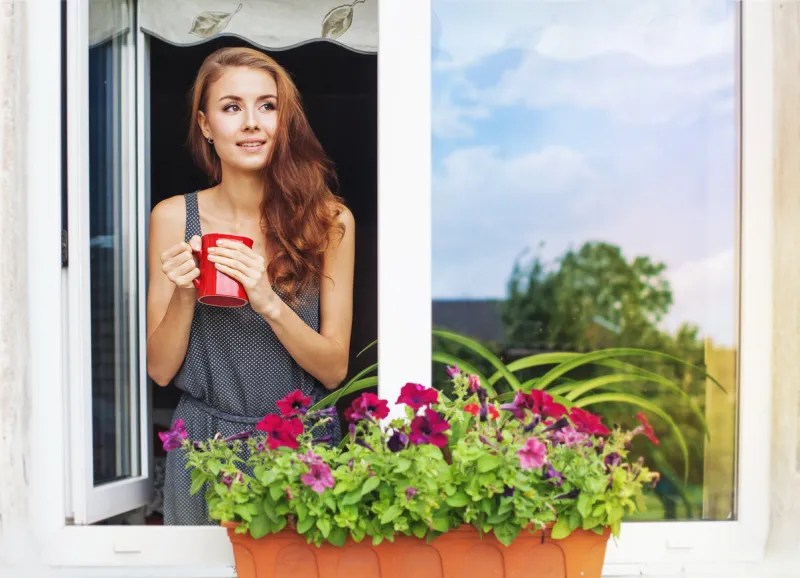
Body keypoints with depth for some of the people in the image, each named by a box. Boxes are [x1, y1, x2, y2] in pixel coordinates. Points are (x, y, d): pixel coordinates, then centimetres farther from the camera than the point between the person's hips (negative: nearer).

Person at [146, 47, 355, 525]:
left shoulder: (329, 220, -7)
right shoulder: (174, 218, -5)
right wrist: (183, 296, -19)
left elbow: (334, 370, -7)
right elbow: (160, 370, -2)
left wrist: (269, 303, -23)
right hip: (203, 442, 1)